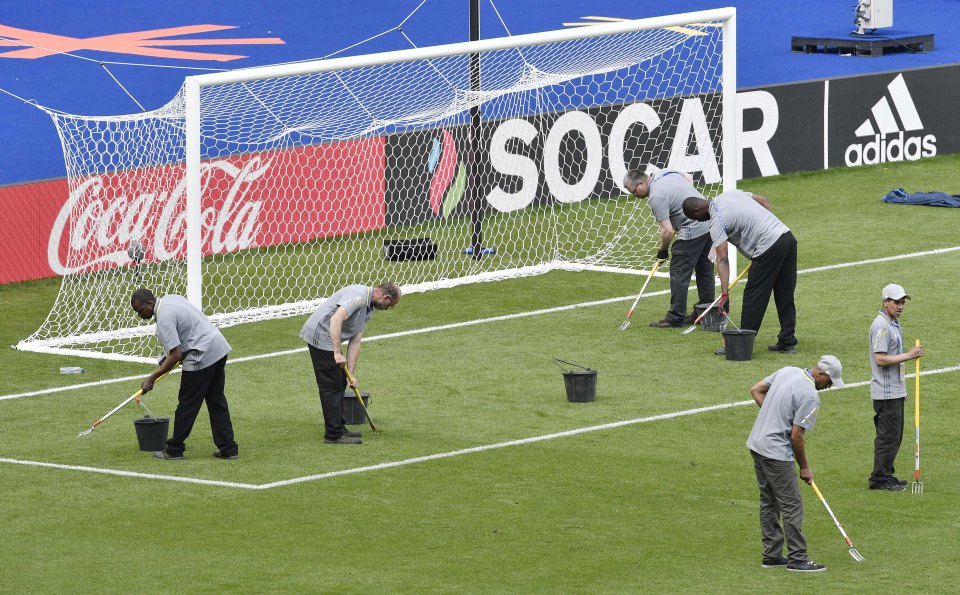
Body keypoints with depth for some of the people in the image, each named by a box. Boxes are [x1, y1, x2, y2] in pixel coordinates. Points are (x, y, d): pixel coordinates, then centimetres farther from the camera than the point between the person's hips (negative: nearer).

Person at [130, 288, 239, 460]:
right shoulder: (171, 298, 10)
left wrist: (152, 378, -15)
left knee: (187, 404, 1)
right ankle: (228, 449, 15)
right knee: (217, 401, 14)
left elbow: (175, 355, -21)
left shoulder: (164, 318, -19)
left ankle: (174, 450, 9)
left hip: (202, 356, -10)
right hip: (219, 348, 10)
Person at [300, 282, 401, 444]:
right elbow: (336, 319, -30)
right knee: (332, 385, -7)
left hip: (328, 339, 10)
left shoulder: (368, 308, 15)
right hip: (320, 336, -10)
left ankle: (338, 428, 27)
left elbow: (355, 342, 13)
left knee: (339, 383, 17)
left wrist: (351, 373, 6)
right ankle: (334, 435, -4)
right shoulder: (358, 295, -17)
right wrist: (337, 353, -30)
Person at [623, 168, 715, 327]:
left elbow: (667, 231, -21)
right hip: (709, 222, 10)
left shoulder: (656, 197, -20)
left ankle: (675, 318, 0)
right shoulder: (664, 172, 7)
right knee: (704, 268, 16)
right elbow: (687, 178, 27)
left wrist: (663, 251, -3)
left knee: (679, 272, -3)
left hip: (693, 230, -10)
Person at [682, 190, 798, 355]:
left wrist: (724, 294, -18)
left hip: (769, 247, -9)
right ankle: (787, 342, 19)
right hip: (787, 236, 9)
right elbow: (764, 201, 23)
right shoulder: (730, 193, 15)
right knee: (785, 296, 14)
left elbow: (722, 259, -15)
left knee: (753, 298, -1)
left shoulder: (716, 222, -8)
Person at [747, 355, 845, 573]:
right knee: (792, 505, -3)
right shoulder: (811, 396, -19)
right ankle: (797, 559, -1)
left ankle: (771, 555, 19)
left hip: (756, 443, 9)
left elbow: (756, 390, 13)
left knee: (769, 502, 15)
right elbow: (796, 436, -17)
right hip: (776, 451, -9)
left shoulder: (787, 371, 5)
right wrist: (804, 467, -3)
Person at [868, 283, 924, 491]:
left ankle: (886, 476, 21)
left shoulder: (894, 324, 15)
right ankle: (879, 479, -3)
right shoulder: (881, 326, -17)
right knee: (889, 436, -8)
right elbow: (880, 359, -23)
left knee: (894, 435, 14)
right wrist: (909, 355, -21)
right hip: (886, 393, -10)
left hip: (895, 391, 10)